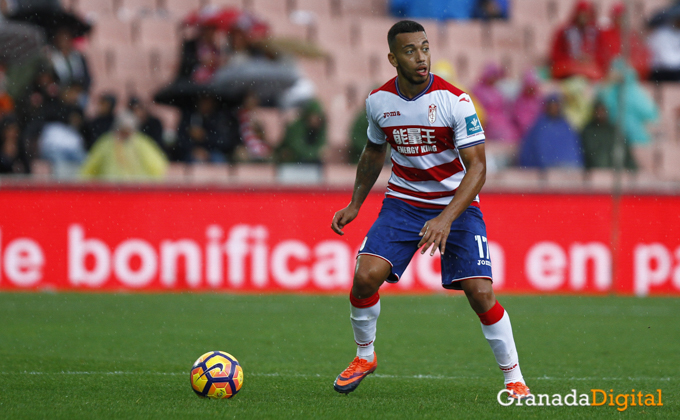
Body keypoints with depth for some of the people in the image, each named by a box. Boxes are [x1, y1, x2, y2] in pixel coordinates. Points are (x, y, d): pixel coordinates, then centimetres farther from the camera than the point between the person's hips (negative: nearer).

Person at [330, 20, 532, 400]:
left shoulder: (455, 100, -19)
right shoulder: (378, 101, -5)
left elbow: (477, 167, -21)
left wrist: (446, 218, -32)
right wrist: (355, 205, 15)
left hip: (457, 204, -3)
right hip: (403, 202, 3)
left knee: (480, 293, -16)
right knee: (365, 276, -15)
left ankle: (514, 379, 1)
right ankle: (364, 357, 11)